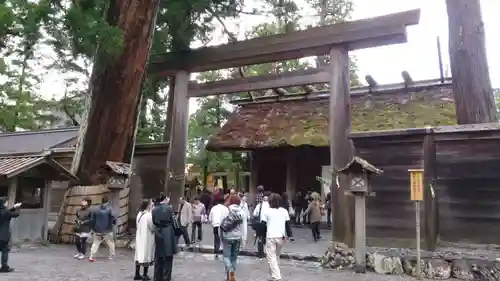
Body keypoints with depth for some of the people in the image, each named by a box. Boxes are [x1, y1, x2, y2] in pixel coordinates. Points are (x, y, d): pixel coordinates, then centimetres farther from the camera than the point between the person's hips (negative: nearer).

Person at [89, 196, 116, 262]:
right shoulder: (109, 209, -12)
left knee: (95, 243, 10)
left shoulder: (96, 210, 2)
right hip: (107, 231, -3)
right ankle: (111, 256, 19)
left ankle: (91, 257, 3)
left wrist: (93, 228, 17)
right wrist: (113, 222, 7)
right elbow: (113, 219, -16)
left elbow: (92, 220, 5)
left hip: (97, 231, 3)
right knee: (110, 243, 14)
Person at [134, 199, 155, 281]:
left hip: (139, 238, 7)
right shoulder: (149, 215, -19)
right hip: (147, 238, -7)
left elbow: (137, 226, 11)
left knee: (139, 255, 12)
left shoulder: (139, 215, 4)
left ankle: (137, 274, 17)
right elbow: (152, 227, -13)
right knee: (146, 255, 1)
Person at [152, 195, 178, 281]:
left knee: (158, 259, 15)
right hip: (168, 234, -4)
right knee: (167, 260, 4)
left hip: (158, 234, 4)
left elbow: (154, 223, 4)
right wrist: (175, 233, 10)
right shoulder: (168, 208, -10)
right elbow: (173, 222, -4)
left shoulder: (154, 210, 1)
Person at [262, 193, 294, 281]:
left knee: (271, 257, -1)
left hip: (271, 237, -4)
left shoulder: (267, 211, 0)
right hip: (281, 237, 4)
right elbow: (288, 224, 8)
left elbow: (263, 224, 0)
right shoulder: (284, 211, 9)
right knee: (276, 256, 18)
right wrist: (290, 235, 10)